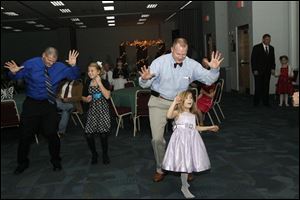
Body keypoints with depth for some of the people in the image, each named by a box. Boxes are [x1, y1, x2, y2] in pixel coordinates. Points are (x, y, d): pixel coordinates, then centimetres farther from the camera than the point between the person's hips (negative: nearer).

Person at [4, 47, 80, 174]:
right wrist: (14, 72, -27)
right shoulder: (31, 64, -8)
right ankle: (22, 163, 26)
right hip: (32, 104, -1)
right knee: (26, 134, 7)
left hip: (49, 104, 1)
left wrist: (73, 65, -20)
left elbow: (74, 76, -1)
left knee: (52, 134, 5)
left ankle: (56, 161, 24)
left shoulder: (60, 67, -3)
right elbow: (16, 76, -4)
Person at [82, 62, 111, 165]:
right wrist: (86, 99, -7)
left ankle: (105, 154, 20)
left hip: (103, 111, -3)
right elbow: (84, 97, 16)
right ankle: (94, 154, 21)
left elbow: (107, 96, -17)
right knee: (88, 135, -4)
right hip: (92, 111, 3)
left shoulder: (104, 82, -4)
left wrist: (99, 83, -16)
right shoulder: (87, 84, 7)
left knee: (103, 134, -4)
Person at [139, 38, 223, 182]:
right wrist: (145, 78, -40)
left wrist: (214, 69, -26)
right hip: (159, 103, -2)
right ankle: (160, 169, 21)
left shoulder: (192, 65, -9)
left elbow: (209, 79, -5)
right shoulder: (160, 62, -15)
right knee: (157, 138, -3)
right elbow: (144, 84, -16)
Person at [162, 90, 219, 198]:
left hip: (192, 139, 7)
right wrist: (174, 103, -30)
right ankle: (185, 187, 6)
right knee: (184, 162, -5)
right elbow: (169, 115, -25)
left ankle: (184, 183, 29)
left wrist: (210, 128, 33)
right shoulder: (178, 112, -5)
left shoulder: (193, 115, 16)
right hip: (182, 139, -6)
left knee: (188, 162, 11)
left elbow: (195, 127, 26)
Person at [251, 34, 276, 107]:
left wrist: (273, 68, 3)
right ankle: (256, 102, 7)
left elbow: (273, 59, 16)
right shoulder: (256, 47, -4)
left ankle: (265, 101, 11)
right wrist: (254, 70, -12)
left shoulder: (271, 48, 11)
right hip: (258, 71, -4)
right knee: (258, 87, -3)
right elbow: (253, 59, -6)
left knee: (266, 87, 4)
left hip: (267, 71, 4)